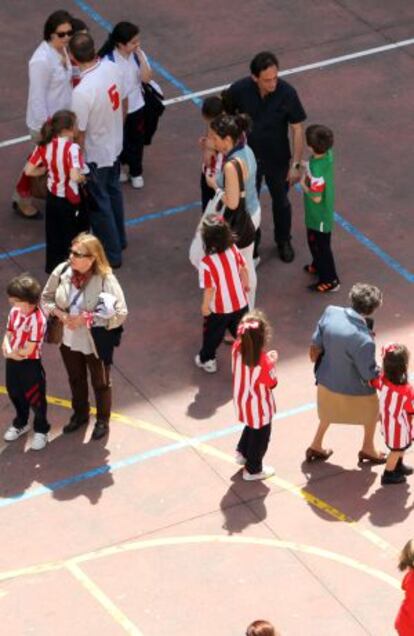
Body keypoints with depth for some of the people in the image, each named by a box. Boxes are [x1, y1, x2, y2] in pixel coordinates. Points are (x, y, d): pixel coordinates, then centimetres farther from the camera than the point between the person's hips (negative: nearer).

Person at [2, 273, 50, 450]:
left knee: (35, 399, 9)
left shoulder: (37, 320, -27)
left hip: (31, 365, -7)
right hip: (12, 362, 7)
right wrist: (8, 351, -18)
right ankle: (20, 424, 46)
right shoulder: (14, 312, -5)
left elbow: (28, 350, -24)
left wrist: (12, 353, -9)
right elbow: (8, 335, 2)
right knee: (15, 394, 24)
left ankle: (41, 430, 28)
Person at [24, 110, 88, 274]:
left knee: (54, 235, 22)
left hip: (52, 197, 6)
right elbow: (75, 176, -37)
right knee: (73, 236, 15)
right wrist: (85, 177, -16)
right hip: (71, 201, -6)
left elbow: (29, 171, -6)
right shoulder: (72, 148, -28)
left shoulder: (44, 145, -9)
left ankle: (53, 267, 36)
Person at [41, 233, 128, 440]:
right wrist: (60, 314, -20)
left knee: (101, 383, 20)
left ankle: (103, 420, 45)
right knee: (76, 380, 28)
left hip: (96, 343, -4)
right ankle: (80, 414, 53)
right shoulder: (62, 271, -16)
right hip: (69, 340, 4)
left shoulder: (106, 280, -28)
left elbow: (120, 314, -26)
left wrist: (86, 319, -29)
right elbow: (46, 298, -1)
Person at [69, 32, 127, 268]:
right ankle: (119, 239, 47)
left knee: (98, 204, 13)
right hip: (115, 145, 7)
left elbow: (79, 133, -25)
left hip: (95, 154, -7)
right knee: (113, 191, 28)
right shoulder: (112, 68, -15)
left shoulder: (82, 92, -36)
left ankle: (112, 254, 29)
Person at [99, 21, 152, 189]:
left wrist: (141, 58, -25)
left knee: (136, 140, 19)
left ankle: (136, 172, 40)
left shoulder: (138, 54, -12)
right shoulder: (109, 60, -26)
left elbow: (146, 78, -16)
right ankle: (122, 166, 45)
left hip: (136, 106, 4)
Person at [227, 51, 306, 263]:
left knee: (281, 202, 22)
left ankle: (283, 241, 48)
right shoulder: (240, 90, -25)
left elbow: (297, 129, -16)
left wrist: (296, 164, -14)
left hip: (278, 160, 0)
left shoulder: (287, 93, -26)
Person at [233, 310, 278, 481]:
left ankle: (242, 453, 52)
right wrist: (272, 362, -8)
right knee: (260, 437, 20)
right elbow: (272, 383, -19)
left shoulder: (237, 348, -20)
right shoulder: (263, 361, -37)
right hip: (258, 406, -6)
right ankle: (253, 470, 36)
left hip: (242, 401, 6)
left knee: (251, 427, 36)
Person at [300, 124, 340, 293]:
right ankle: (318, 266, 52)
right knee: (315, 241, 30)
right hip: (324, 211, 9)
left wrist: (303, 184, -17)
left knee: (320, 245, 11)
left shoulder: (316, 169, -38)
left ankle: (330, 280, 26)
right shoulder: (327, 154, -13)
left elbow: (316, 197, -30)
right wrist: (306, 167, -3)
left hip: (319, 215, -9)